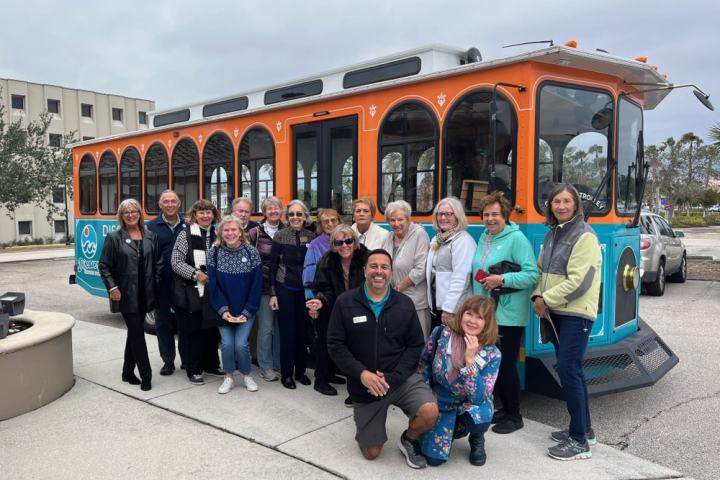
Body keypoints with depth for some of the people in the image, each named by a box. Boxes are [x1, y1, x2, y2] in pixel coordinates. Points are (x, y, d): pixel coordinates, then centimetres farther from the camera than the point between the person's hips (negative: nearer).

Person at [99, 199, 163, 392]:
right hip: (126, 294, -4)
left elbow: (159, 263, 7)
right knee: (137, 332, -3)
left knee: (134, 332, 14)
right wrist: (112, 288, -12)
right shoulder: (114, 238, -2)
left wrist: (156, 285, -2)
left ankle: (128, 372, 27)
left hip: (145, 294, 4)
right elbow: (104, 266, -3)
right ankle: (146, 375, 3)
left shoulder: (151, 237, 7)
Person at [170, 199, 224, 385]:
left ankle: (211, 364, 28)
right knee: (192, 330, 3)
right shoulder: (186, 234, -6)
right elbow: (175, 262, -11)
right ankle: (193, 370, 15)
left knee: (212, 329, 12)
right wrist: (196, 274, -18)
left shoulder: (217, 234, 8)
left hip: (211, 291, 5)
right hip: (190, 292, -4)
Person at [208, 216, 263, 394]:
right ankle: (228, 378, 16)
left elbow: (257, 284, -7)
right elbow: (213, 284, -6)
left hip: (246, 310, -1)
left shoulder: (252, 252, -8)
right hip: (223, 310, 1)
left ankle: (247, 375, 15)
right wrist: (222, 309, -14)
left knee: (241, 343, -10)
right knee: (227, 343, -7)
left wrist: (247, 311, -12)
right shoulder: (214, 252, -5)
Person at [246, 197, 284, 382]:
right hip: (264, 286, -2)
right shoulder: (256, 232, -3)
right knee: (266, 328, 1)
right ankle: (265, 366, 14)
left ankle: (278, 363, 23)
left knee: (280, 326, 9)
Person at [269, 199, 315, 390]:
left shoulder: (311, 236, 2)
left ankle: (300, 371, 24)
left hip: (305, 289, 3)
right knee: (287, 332, 3)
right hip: (285, 289, -3)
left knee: (302, 331, 10)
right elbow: (273, 266, -3)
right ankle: (286, 374, 15)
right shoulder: (280, 236, -5)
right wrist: (273, 293, -6)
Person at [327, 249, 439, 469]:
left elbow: (415, 345, -5)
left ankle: (409, 439, 8)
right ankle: (367, 424, 44)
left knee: (429, 412, -28)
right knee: (370, 453, 9)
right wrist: (361, 373, -20)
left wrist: (392, 377, -17)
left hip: (402, 378, 0)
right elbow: (335, 344, -8)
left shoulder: (405, 304, -5)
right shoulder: (345, 302, -8)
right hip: (363, 384, 0)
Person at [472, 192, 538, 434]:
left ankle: (515, 416, 18)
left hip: (509, 315, -7)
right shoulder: (483, 238, 10)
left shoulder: (517, 238, -12)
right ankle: (504, 408, 30)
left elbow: (532, 275, -17)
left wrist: (502, 280, -25)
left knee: (507, 365, 1)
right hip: (485, 313, 7)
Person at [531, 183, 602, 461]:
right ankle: (583, 428, 27)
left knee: (568, 370, -9)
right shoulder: (552, 234, 13)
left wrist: (546, 300, -13)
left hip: (576, 313, -8)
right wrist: (538, 296, 0)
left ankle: (579, 442, 1)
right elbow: (542, 269, 17)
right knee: (571, 370, 14)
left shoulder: (584, 236, -13)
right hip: (555, 313, 8)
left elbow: (578, 281, -20)